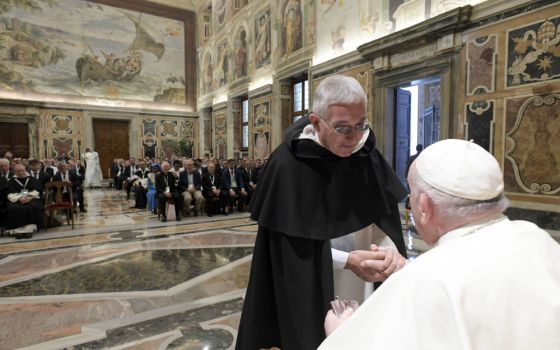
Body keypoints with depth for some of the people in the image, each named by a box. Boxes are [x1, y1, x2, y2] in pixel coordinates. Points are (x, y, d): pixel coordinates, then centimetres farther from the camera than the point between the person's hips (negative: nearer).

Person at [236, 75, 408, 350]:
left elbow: (385, 217, -2)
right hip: (307, 289, -4)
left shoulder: (366, 154, -6)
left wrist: (393, 253, -22)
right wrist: (347, 260, -23)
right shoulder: (287, 165, -20)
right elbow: (291, 246, -15)